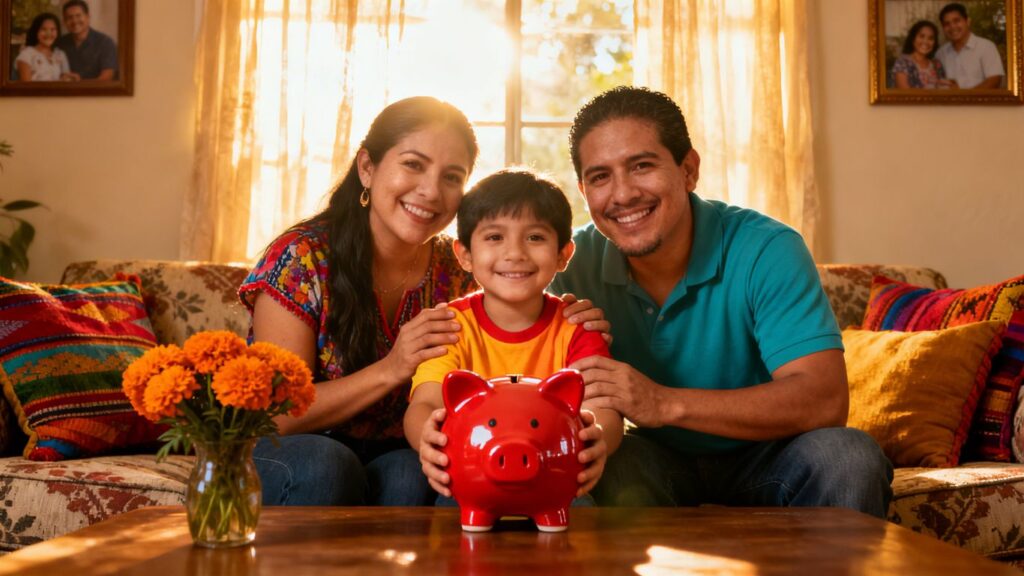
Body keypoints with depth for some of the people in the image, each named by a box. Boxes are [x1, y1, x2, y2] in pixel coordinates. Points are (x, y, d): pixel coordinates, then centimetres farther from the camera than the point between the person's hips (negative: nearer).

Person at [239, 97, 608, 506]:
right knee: (322, 464, -34)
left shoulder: (456, 271, -3)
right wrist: (391, 369, -29)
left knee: (409, 476, -31)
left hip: (395, 459, 3)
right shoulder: (301, 257, -14)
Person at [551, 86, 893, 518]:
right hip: (657, 461, 1)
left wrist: (664, 403, -39)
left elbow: (825, 400, -29)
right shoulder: (577, 262, -10)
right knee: (609, 468, -32)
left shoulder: (765, 251, -20)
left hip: (761, 456, -1)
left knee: (844, 456, -30)